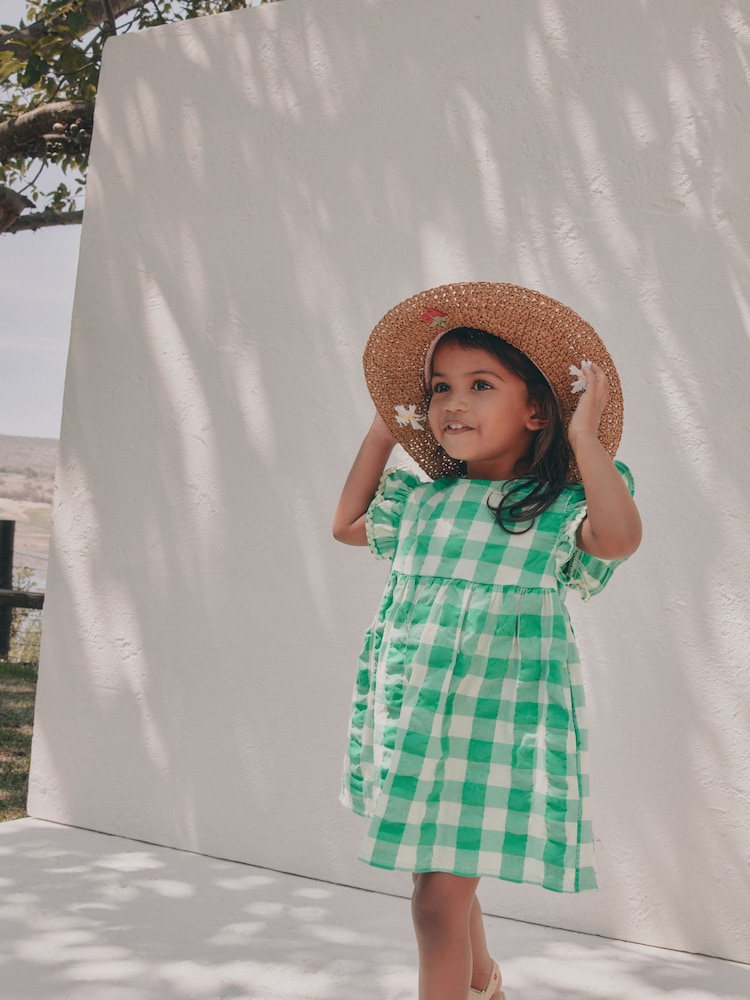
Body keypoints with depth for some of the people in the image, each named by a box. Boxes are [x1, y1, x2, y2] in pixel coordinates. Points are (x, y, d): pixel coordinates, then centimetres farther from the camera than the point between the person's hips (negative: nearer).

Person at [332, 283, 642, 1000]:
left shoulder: (558, 509, -6)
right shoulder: (422, 502, 9)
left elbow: (619, 538, -26)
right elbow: (347, 525, 24)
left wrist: (585, 436, -20)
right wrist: (382, 433, 19)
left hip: (494, 725, -6)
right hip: (412, 718, 6)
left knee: (440, 895, -7)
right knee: (445, 882, 22)